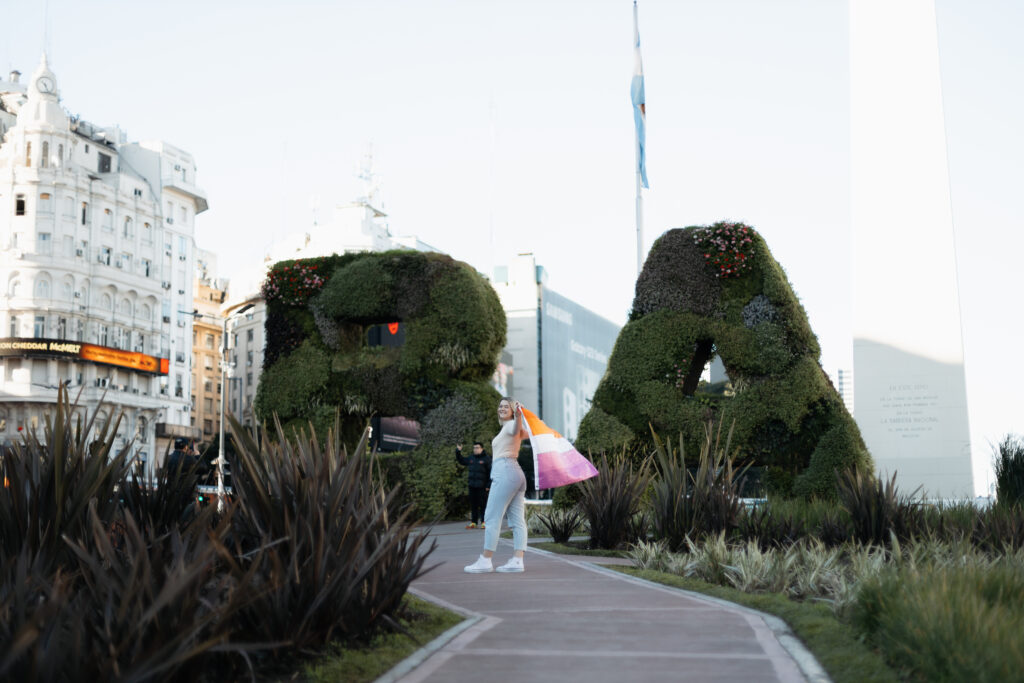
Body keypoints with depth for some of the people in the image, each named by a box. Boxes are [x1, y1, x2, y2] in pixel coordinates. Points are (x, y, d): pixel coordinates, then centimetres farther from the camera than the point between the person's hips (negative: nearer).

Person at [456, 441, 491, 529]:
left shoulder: (486, 458, -4)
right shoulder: (471, 458, 14)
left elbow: (490, 472, -7)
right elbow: (461, 461, 30)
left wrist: (489, 485, -13)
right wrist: (458, 451, 18)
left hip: (481, 486, -6)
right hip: (472, 485, 6)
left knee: (482, 504, -4)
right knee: (473, 505, 7)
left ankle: (484, 522, 0)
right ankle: (473, 522, 12)